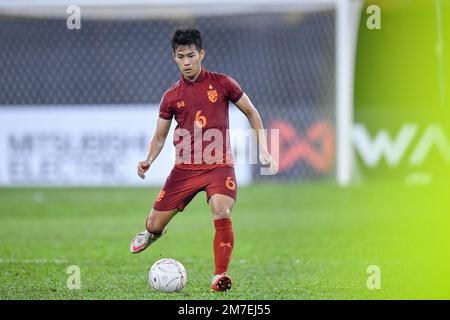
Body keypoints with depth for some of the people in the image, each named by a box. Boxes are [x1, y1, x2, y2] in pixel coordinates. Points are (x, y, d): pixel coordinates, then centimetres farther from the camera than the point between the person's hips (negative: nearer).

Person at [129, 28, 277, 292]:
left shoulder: (222, 83, 1)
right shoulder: (172, 97, 7)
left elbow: (252, 113, 11)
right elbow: (160, 136, 15)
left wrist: (264, 150, 3)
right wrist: (148, 161, -5)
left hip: (219, 166, -2)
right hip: (185, 168, 2)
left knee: (222, 214, -29)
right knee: (155, 225, 3)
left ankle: (221, 275, -15)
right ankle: (152, 232, 44)